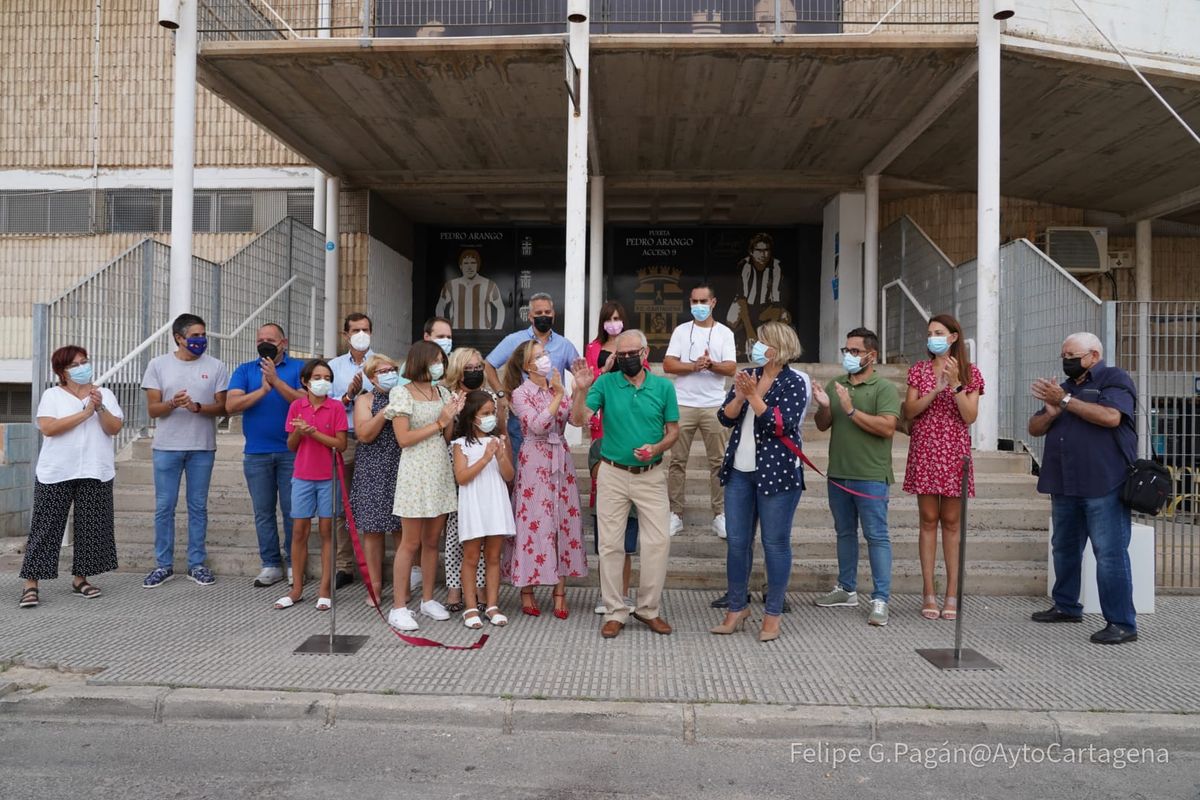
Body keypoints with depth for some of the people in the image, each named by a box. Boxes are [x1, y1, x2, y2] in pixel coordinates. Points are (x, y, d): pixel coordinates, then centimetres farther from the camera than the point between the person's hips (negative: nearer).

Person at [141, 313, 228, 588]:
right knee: (164, 507, 5)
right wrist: (172, 404, -20)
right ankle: (163, 565, 16)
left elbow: (222, 407, 0)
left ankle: (197, 564, 16)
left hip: (202, 447, 0)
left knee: (198, 507, 7)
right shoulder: (158, 365, 2)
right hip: (167, 447, 0)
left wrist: (197, 407, -18)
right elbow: (152, 409, 1)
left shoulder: (215, 367, 2)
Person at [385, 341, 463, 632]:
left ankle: (428, 599, 22)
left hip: (441, 471, 6)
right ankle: (399, 607, 6)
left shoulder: (442, 392, 12)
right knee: (411, 542, -3)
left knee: (432, 541, 10)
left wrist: (451, 417, -4)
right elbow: (403, 438, -11)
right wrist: (439, 422, -11)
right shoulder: (403, 393, -5)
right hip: (415, 473, -5)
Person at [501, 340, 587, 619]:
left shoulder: (557, 387, 13)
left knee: (564, 521, 3)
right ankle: (527, 592, 9)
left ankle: (560, 592, 10)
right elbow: (537, 425, -16)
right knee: (534, 522, -4)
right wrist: (557, 396, -16)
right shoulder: (520, 393, -2)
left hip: (561, 460, 5)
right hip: (535, 462, -5)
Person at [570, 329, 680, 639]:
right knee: (611, 544, 5)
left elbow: (673, 430, 5)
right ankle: (615, 612, 18)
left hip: (651, 476, 1)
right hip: (613, 475, 0)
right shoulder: (605, 383, -3)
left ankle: (648, 608, 17)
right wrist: (581, 389, -24)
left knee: (659, 542, 0)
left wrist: (657, 447, -14)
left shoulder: (663, 387, 0)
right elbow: (578, 419, -9)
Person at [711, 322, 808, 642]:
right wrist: (739, 396, -13)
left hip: (777, 473, -5)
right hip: (739, 471, 5)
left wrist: (754, 396, -20)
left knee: (775, 543, 3)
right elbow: (725, 418, 4)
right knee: (737, 542, 9)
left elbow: (783, 426, -18)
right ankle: (737, 607, 22)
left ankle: (773, 615, 15)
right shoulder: (747, 375, 9)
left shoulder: (794, 383, -6)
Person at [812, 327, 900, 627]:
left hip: (870, 476, -6)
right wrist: (824, 407, -10)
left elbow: (887, 427, -17)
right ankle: (846, 590, 28)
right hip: (838, 474, 6)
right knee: (844, 533, 16)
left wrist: (851, 410, -21)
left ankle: (881, 599, 1)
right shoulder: (835, 385, 12)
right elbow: (822, 426, 11)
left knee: (876, 536, -3)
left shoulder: (884, 389, -5)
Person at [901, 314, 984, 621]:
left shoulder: (970, 372, 4)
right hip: (924, 451, 1)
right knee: (928, 520, 2)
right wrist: (936, 390, -14)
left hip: (954, 452, -1)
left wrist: (955, 383, -15)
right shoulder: (919, 369, 8)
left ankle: (952, 594, 9)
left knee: (951, 521, 4)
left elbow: (970, 416, -5)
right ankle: (929, 594, 7)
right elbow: (909, 412, -2)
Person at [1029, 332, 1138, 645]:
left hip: (1103, 487, -7)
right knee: (1064, 549, 16)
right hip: (1064, 485, 8)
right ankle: (1066, 606, 29)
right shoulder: (1064, 387, 20)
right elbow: (1035, 429, 15)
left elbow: (1111, 417, -20)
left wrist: (1065, 401, -15)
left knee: (1110, 554, -8)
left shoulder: (1115, 379, -1)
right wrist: (1051, 413, -6)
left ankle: (1122, 624, -3)